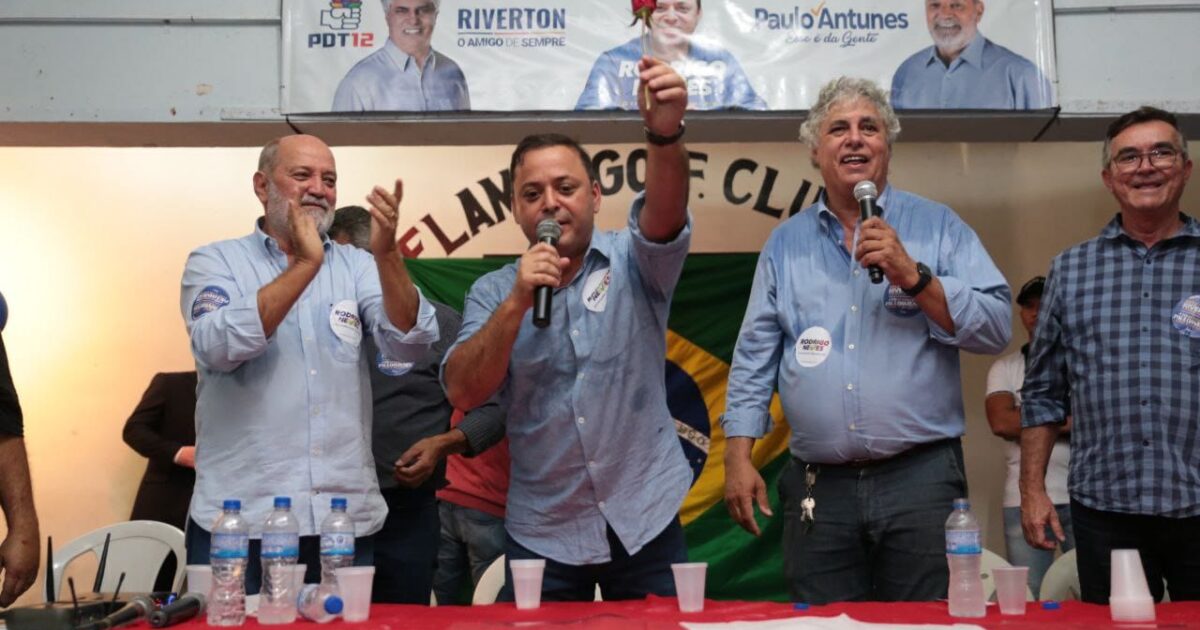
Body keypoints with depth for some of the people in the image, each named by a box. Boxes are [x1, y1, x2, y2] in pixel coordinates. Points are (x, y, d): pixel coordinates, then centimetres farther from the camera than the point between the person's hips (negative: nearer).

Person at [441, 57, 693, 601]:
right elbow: (463, 392, -10)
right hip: (542, 534, 1)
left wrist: (664, 133, -43)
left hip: (645, 521, 0)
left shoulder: (632, 263, -2)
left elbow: (665, 214, -23)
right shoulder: (493, 292, 2)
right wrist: (518, 301, -22)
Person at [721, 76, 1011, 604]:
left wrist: (912, 276, -14)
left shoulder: (937, 227, 6)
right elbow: (754, 359, 11)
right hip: (818, 487, 2)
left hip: (922, 480, -2)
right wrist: (738, 458, 3)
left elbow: (997, 328, -4)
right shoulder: (785, 244, 12)